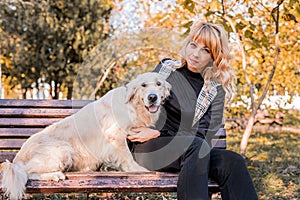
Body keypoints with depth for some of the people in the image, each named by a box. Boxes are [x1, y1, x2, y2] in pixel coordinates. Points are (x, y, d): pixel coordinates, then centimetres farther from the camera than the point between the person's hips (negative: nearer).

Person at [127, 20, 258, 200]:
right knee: (196, 146, -35)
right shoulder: (165, 68, 6)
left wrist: (158, 133, -12)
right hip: (148, 148, -1)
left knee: (232, 162, -30)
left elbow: (204, 136, -5)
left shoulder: (216, 91, 3)